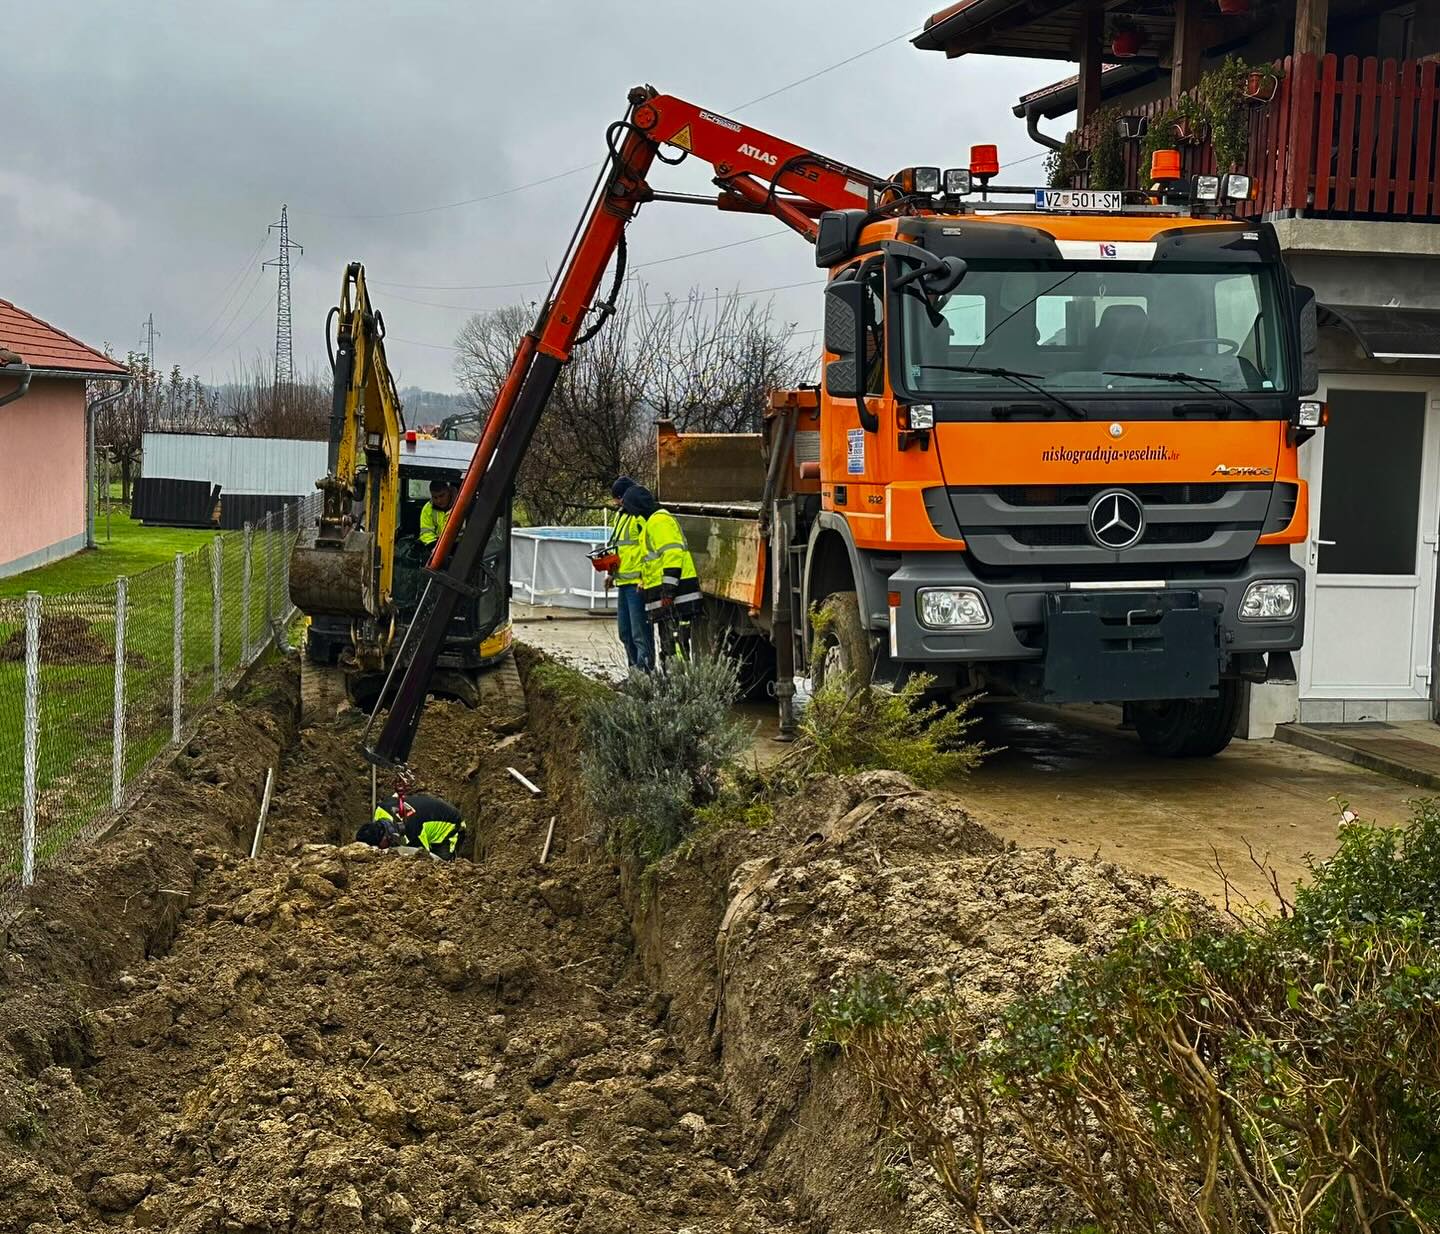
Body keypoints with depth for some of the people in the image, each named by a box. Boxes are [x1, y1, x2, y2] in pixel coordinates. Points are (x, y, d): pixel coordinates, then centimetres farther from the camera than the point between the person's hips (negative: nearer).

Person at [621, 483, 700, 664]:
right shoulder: (653, 522, 24)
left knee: (677, 647, -14)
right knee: (667, 647, 15)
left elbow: (672, 553, -21)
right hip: (665, 598, 11)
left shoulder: (660, 520, -10)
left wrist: (668, 590, -24)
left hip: (675, 597, -11)